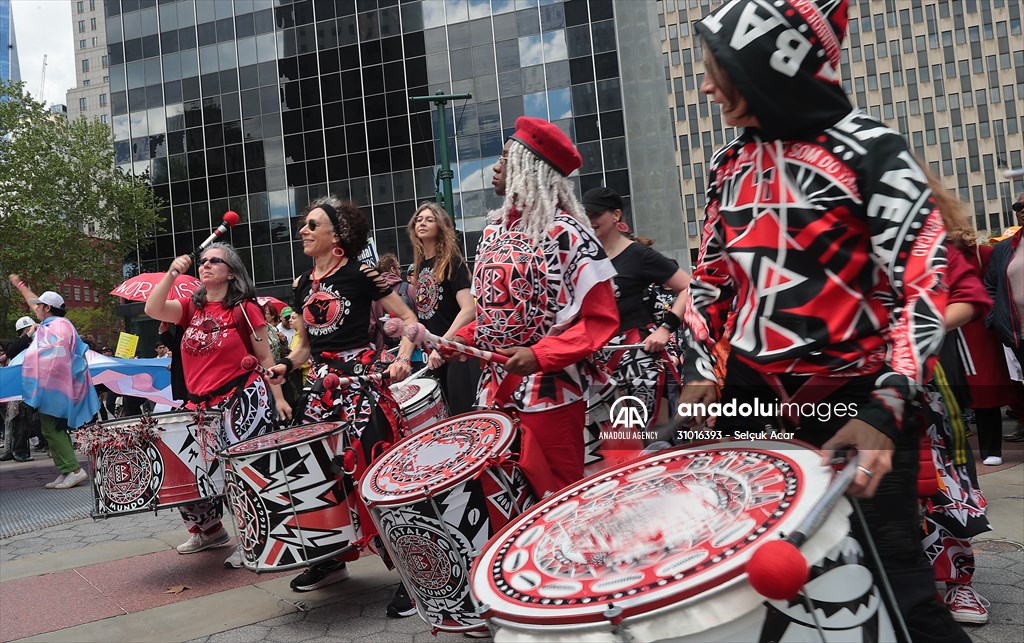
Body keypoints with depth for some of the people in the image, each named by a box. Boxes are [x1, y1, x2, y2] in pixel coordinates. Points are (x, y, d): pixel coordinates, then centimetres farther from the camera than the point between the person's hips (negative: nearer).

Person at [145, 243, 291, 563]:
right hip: (201, 404, 6)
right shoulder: (191, 307, 11)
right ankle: (209, 530, 31)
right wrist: (171, 274, -13)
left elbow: (265, 357, 0)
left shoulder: (245, 308, -2)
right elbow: (153, 309, -5)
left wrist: (278, 397, -3)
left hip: (243, 400, -6)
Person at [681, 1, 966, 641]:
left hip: (856, 396, -5)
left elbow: (924, 283, -14)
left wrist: (886, 408, -24)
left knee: (892, 580, 0)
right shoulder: (731, 163, 10)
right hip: (754, 396, 5)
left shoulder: (867, 150, -8)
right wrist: (700, 374, 1)